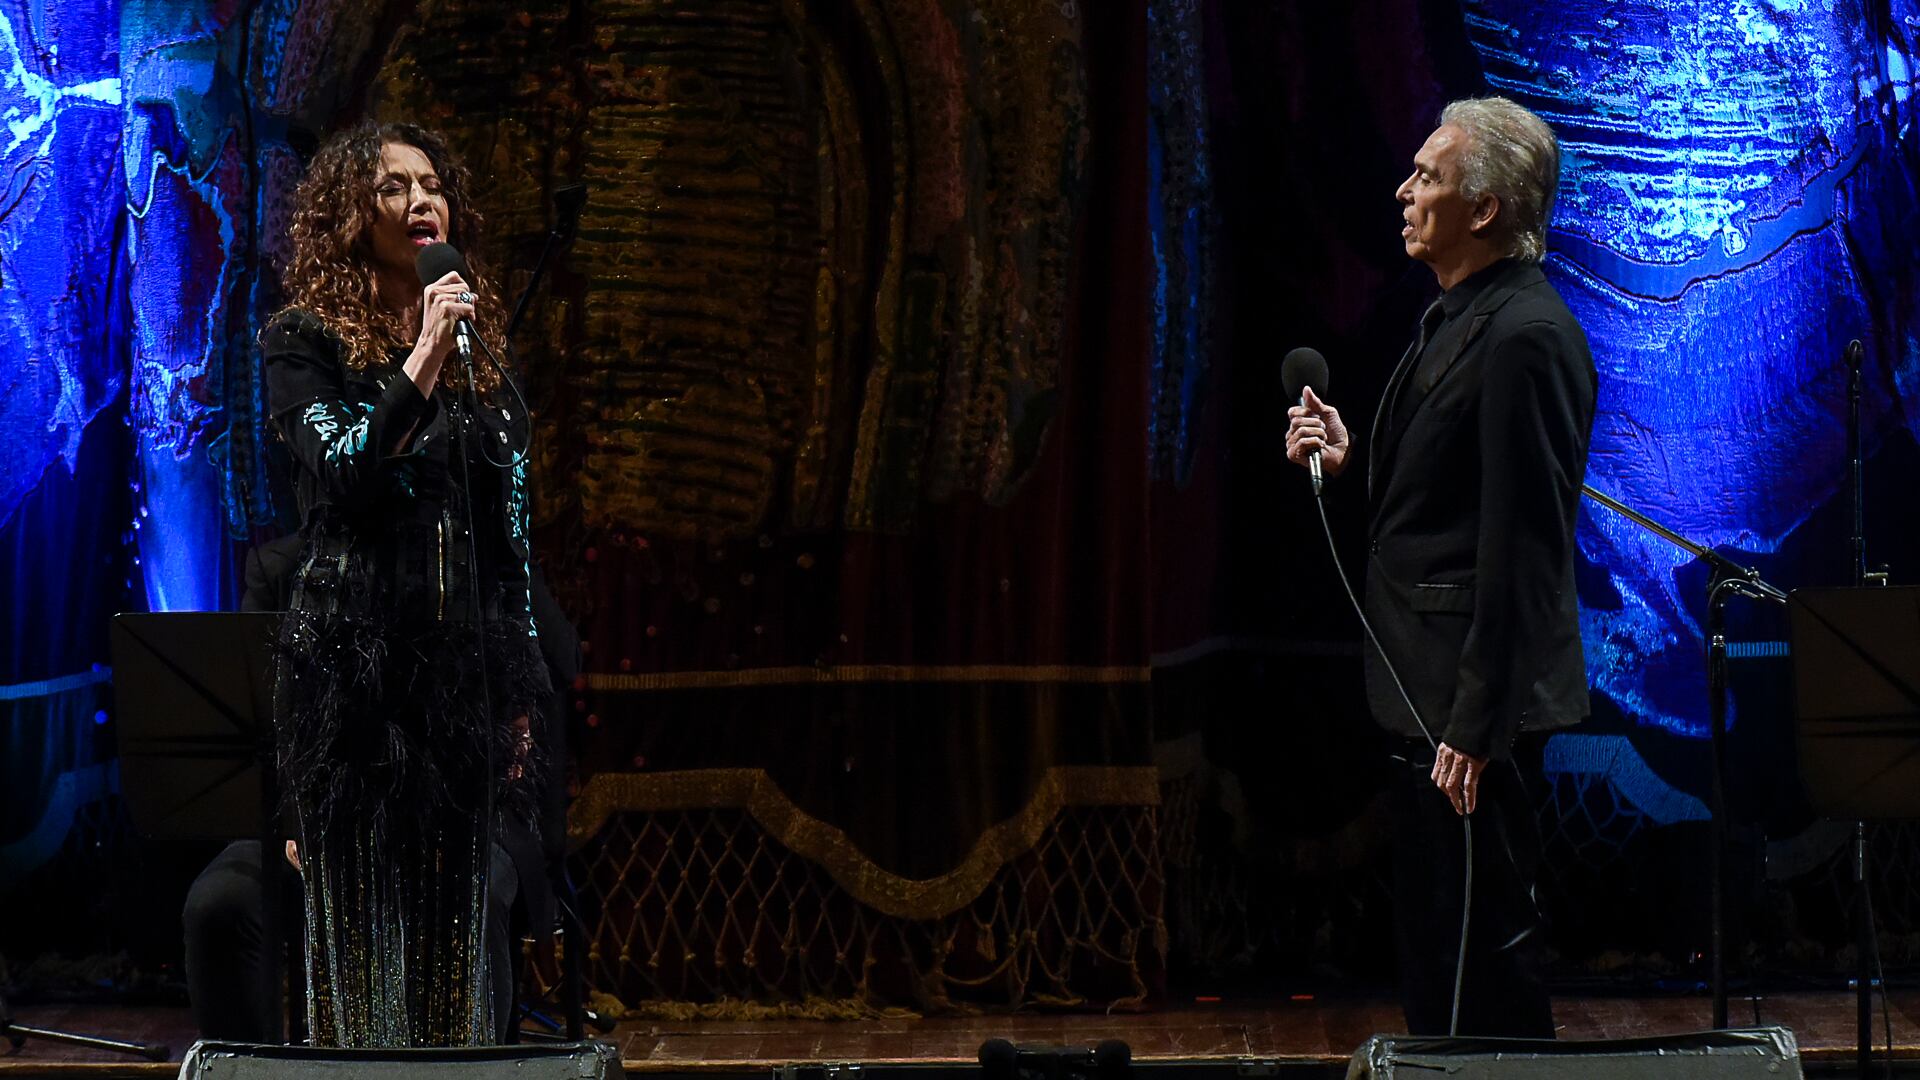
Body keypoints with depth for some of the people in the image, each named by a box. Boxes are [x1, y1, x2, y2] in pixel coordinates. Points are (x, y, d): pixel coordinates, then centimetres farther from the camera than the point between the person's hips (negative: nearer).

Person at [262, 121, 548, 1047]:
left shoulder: (479, 349, 14)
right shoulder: (304, 342, -1)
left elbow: (510, 534, 14)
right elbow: (343, 473, -17)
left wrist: (521, 691, 12)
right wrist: (423, 361, -17)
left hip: (464, 657, 5)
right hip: (355, 655, -5)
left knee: (454, 900, 5)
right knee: (361, 902, -4)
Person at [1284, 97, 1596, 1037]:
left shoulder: (1524, 337, -19)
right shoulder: (1461, 317, 14)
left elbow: (1523, 544, -22)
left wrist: (1476, 727, -22)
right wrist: (1348, 463, 3)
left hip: (1474, 702, -11)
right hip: (1433, 687, 11)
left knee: (1480, 940, -5)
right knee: (1432, 933, 16)